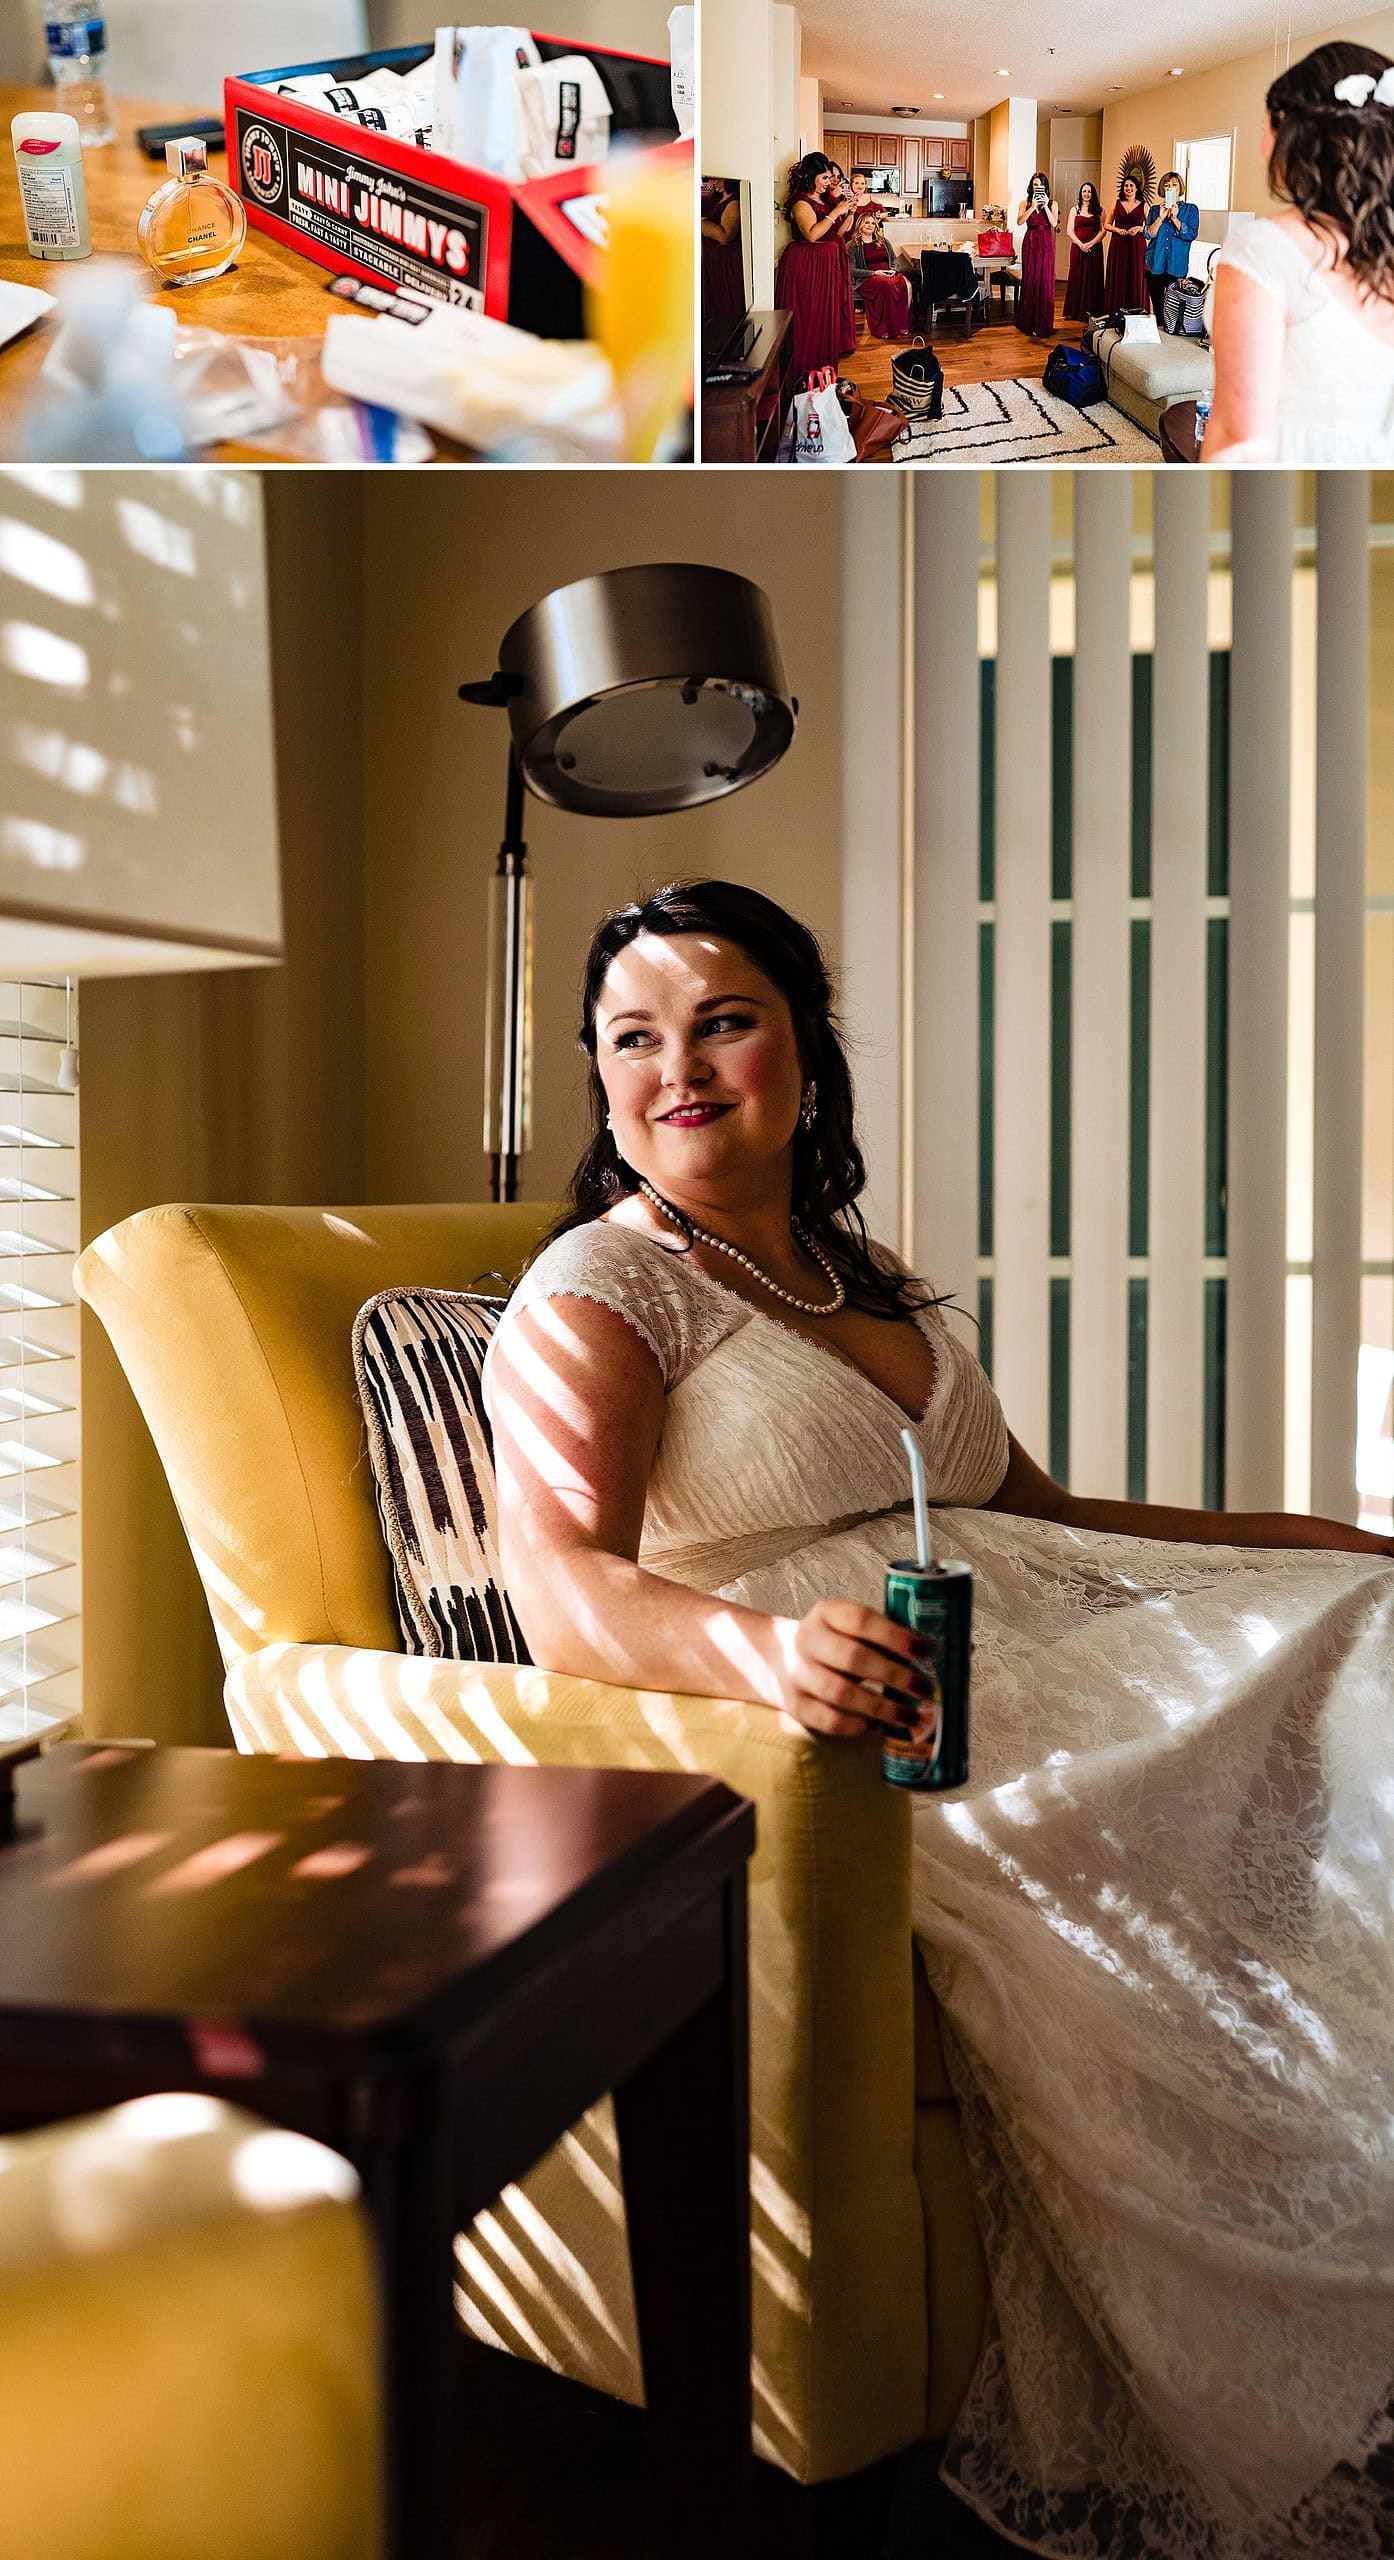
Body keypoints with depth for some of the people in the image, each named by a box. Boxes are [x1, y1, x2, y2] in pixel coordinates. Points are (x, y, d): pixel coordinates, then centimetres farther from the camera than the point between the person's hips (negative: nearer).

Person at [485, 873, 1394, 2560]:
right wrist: (760, 1647, -38)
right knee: (1121, 1860, -30)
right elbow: (561, 1587, -17)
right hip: (855, 1718, -7)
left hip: (1017, 1660, 7)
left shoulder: (870, 1277, 23)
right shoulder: (595, 1295, 0)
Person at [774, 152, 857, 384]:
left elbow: (839, 232, 16)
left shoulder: (825, 199, 12)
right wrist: (835, 212, -22)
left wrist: (849, 211, 0)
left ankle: (823, 360, 21)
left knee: (828, 311, 12)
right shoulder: (801, 202, -14)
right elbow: (812, 234, -27)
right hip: (806, 264, -9)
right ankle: (805, 367, 0)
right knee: (808, 315, -5)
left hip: (828, 262, 9)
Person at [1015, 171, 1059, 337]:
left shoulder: (1052, 203, 9)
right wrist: (1033, 207, -15)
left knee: (1045, 280, -3)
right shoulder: (1025, 203, 8)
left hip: (1046, 243, 0)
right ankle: (1028, 322, 7)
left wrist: (1045, 206, -10)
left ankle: (1043, 323, 0)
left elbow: (1054, 223, -5)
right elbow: (1020, 221, -8)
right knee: (1029, 279, 0)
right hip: (1030, 242, 0)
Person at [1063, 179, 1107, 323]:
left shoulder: (1099, 211, 8)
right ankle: (1075, 311, 2)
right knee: (1077, 277, -1)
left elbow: (1103, 230, 1)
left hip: (1095, 248, 0)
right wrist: (1080, 244, -13)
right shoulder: (1074, 209, 9)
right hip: (1078, 247, 0)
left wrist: (1091, 243, -14)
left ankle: (1092, 311, 0)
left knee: (1093, 278, -2)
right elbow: (1069, 231, 2)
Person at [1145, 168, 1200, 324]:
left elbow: (1191, 234, -7)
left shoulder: (1190, 210, 6)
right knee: (1157, 304, 4)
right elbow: (1149, 234, 1)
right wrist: (1161, 217, -12)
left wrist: (1175, 217, -14)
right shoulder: (1155, 210, 12)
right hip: (1156, 264, 2)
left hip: (1177, 266, -2)